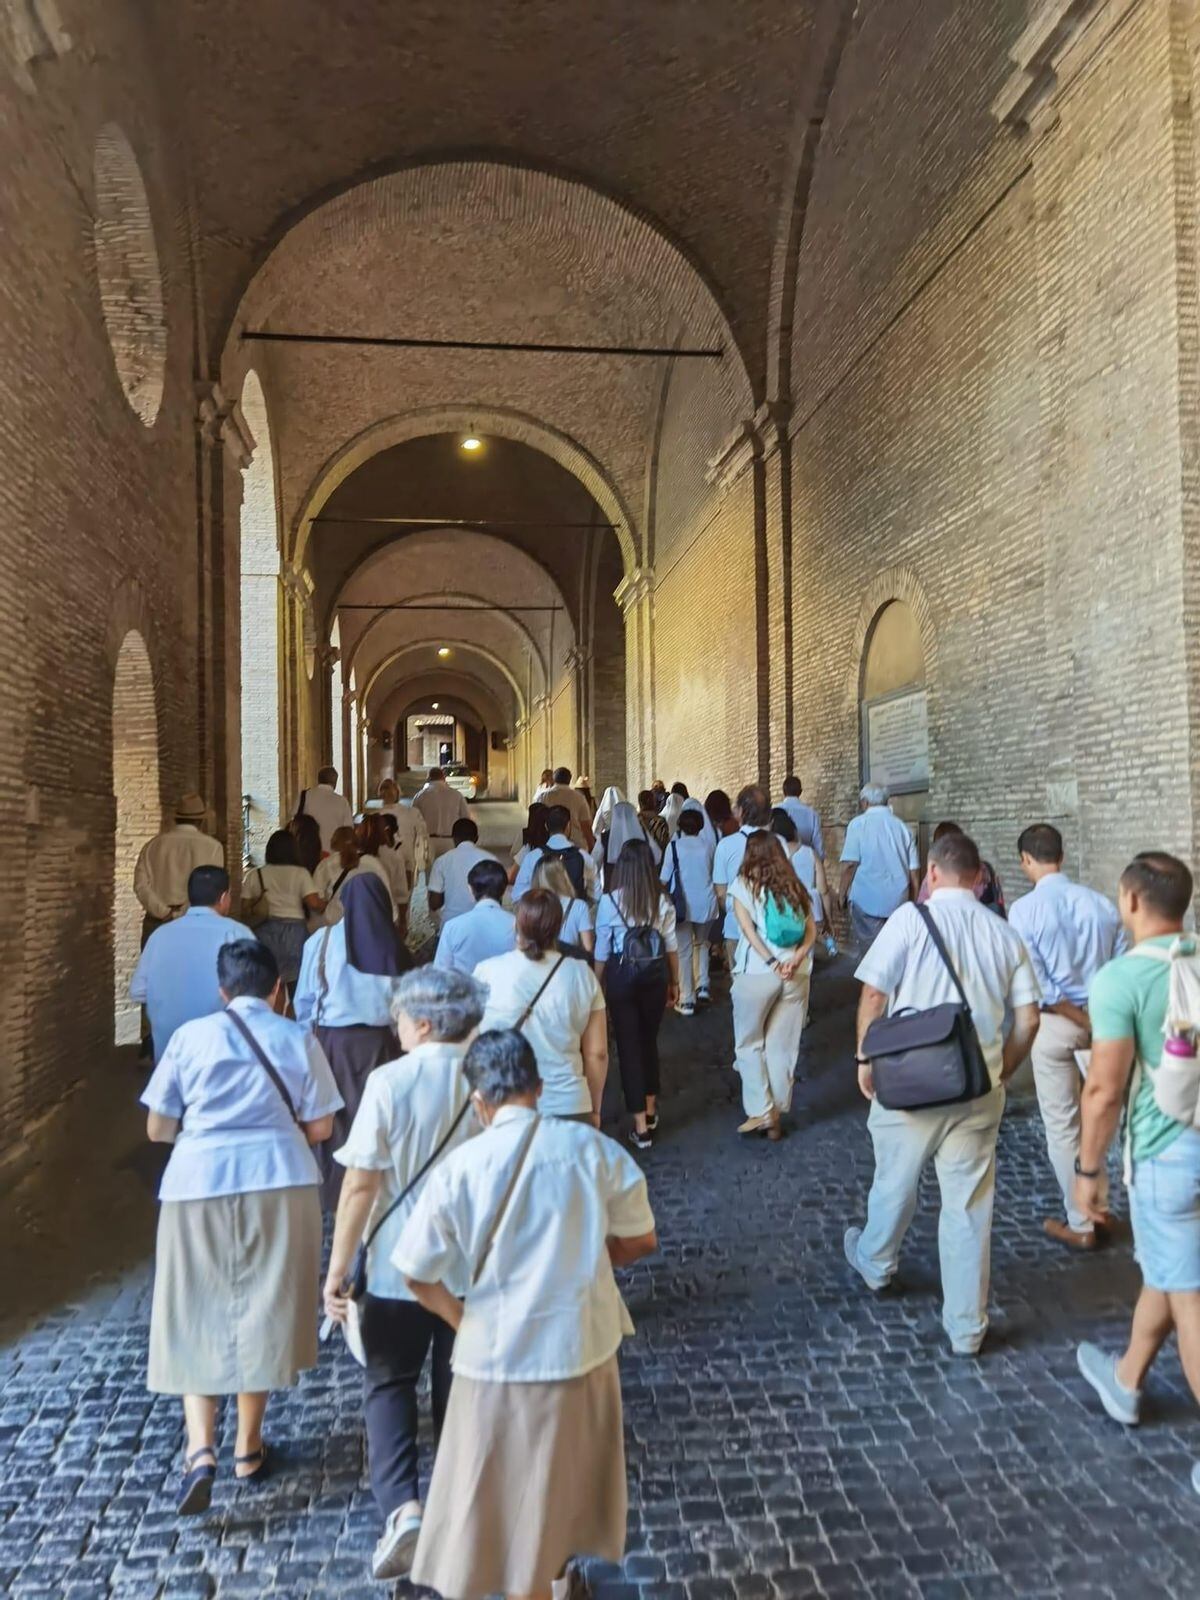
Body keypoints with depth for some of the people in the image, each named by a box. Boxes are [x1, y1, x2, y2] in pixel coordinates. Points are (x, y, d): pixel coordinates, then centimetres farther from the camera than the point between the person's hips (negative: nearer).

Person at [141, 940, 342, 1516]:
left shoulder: (191, 1036, -1)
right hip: (278, 1183, 1)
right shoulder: (298, 1040, 0)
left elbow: (158, 1129, 3)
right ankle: (248, 1446, 26)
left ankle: (200, 1449, -3)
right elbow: (318, 1128, 2)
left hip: (198, 1183, 0)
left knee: (196, 1316, 11)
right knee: (263, 1310, 14)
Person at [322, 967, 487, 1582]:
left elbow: (361, 1185, -17)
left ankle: (402, 1506, 1)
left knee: (389, 1383, 17)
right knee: (461, 1386, 20)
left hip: (400, 1267, -3)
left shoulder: (390, 1081, -18)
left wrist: (337, 1269, -7)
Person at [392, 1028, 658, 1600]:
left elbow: (418, 1276, -10)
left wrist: (464, 1321, 7)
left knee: (516, 1497, 18)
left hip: (502, 1356, -3)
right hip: (585, 1344, 4)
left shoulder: (460, 1166, -16)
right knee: (566, 1479, 29)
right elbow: (640, 1239, -1)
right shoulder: (592, 1147, -11)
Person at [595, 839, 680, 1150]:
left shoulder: (609, 901, -10)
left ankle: (641, 1128, 6)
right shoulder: (662, 901, -3)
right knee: (649, 1041, 21)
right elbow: (671, 946, 4)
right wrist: (674, 982, 16)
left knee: (628, 1045, 5)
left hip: (622, 975, -3)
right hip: (655, 974, 3)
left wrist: (598, 985, 7)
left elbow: (602, 951, -5)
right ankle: (650, 1111, 35)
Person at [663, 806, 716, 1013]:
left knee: (684, 951, 3)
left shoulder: (674, 845, -5)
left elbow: (665, 878, -3)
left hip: (683, 904, -3)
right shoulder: (707, 844, 1)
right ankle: (702, 985, 16)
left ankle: (687, 1000, 2)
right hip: (706, 903, 3)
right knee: (701, 943, 26)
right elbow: (714, 873, 8)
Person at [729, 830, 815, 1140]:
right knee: (783, 1046, 12)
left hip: (756, 972, -4)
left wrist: (771, 963, -16)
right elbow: (811, 930, 2)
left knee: (749, 1044, 12)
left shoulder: (742, 885, 2)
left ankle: (760, 1112, 6)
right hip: (797, 974, 4)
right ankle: (777, 1116, 19)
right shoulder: (795, 886, 12)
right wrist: (797, 958, -11)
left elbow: (747, 928, -10)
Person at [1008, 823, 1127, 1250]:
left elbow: (1038, 983, -18)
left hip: (1055, 1023, -4)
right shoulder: (1101, 904, -3)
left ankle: (1080, 1225, 19)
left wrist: (1082, 1019, -10)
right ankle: (1099, 1209, 33)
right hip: (1101, 1020, 4)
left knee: (1062, 1126, 9)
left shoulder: (1025, 910, -14)